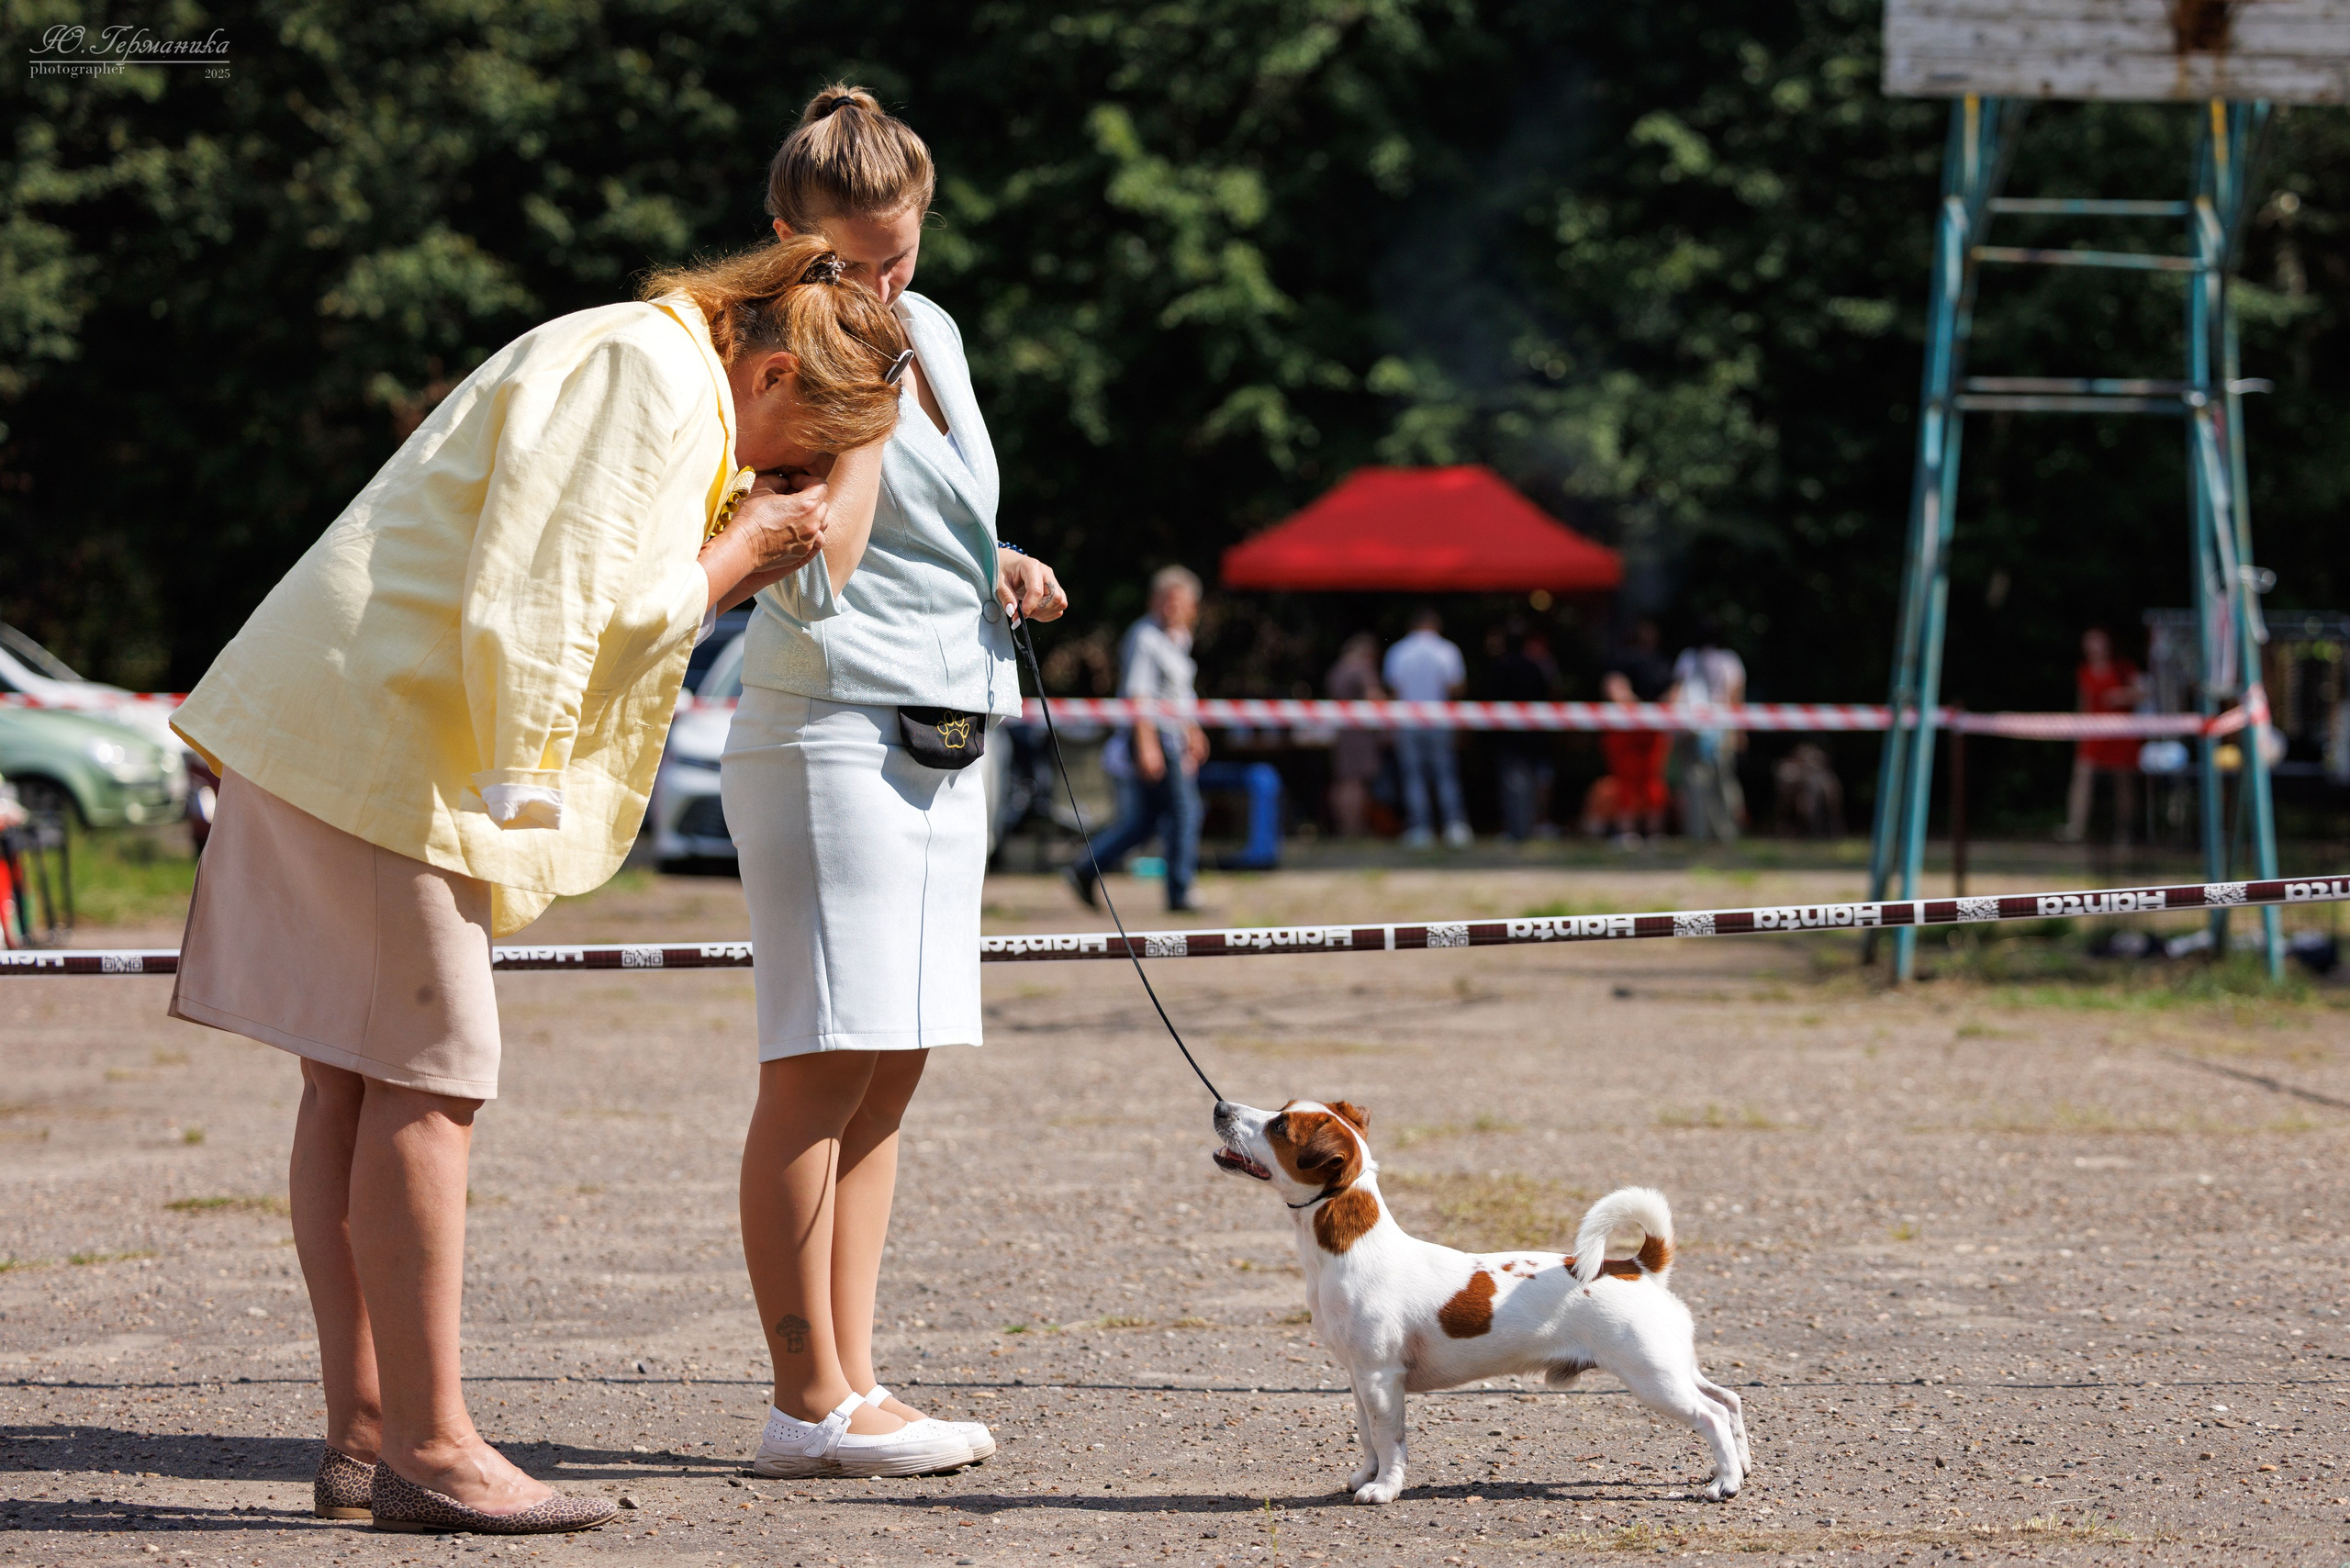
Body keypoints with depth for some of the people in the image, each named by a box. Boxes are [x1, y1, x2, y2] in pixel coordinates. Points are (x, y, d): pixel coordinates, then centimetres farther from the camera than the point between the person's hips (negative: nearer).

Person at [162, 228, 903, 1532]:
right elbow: (552, 613, -18)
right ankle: (427, 1449, -5)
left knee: (354, 1077, 9)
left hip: (333, 727, 11)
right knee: (426, 1081, -8)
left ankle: (363, 1433, 12)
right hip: (381, 741, -11)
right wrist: (725, 561, -7)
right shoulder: (650, 371, -12)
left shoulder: (656, 373, 21)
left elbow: (592, 609, 21)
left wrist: (726, 560, 10)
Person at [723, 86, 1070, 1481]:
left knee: (890, 1076, 7)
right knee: (824, 1071, -9)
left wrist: (1005, 568, 10)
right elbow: (817, 578, -22)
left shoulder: (934, 332, 14)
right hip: (828, 734, -8)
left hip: (943, 739, 8)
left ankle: (852, 1381, 10)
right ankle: (808, 1404, -7)